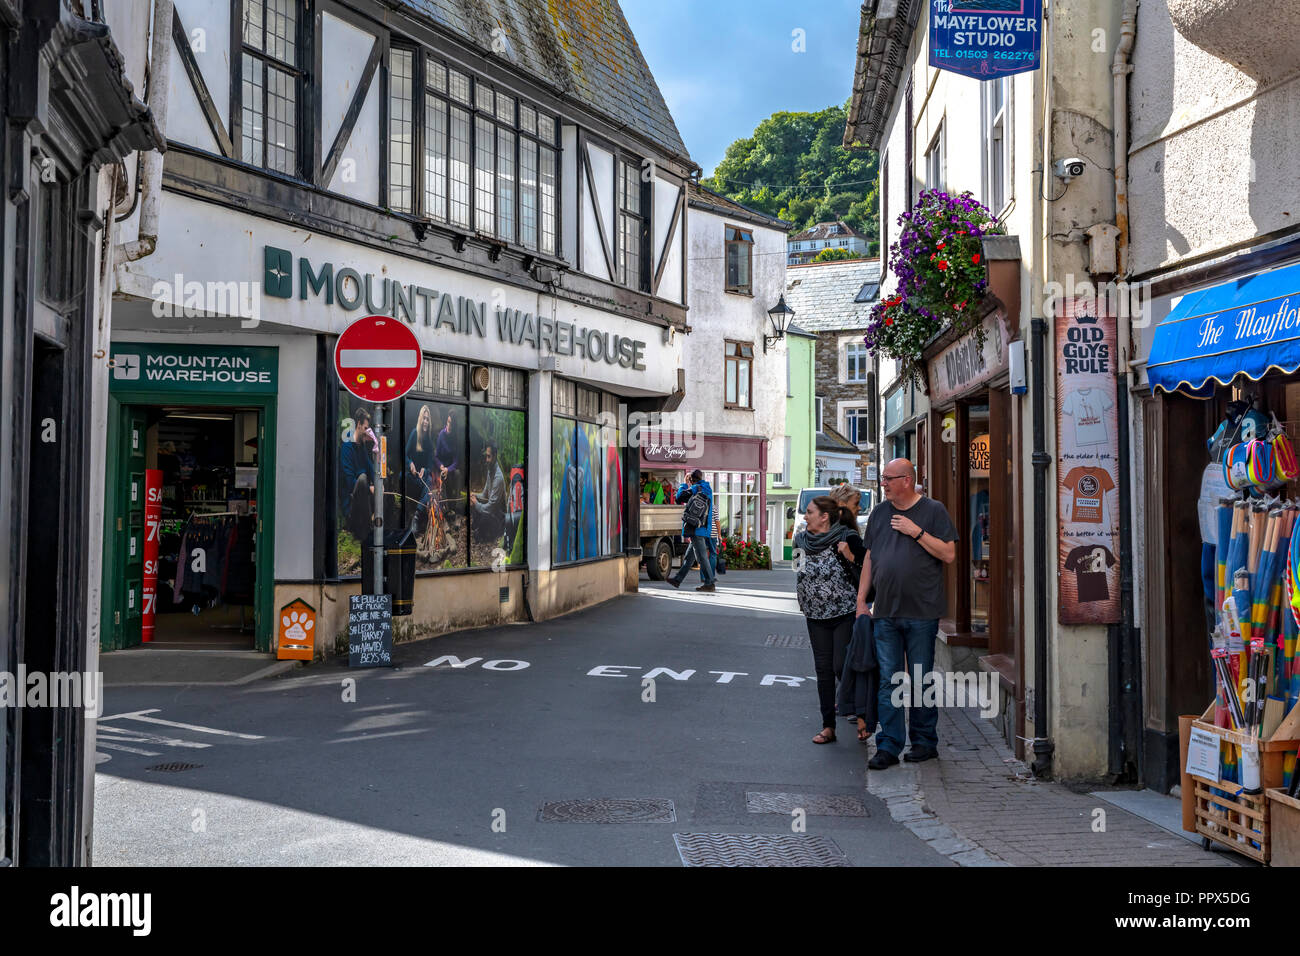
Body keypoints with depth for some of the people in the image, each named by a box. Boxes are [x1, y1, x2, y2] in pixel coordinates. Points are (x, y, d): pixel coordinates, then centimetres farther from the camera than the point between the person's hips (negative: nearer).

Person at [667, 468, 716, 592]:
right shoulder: (708, 490, 16)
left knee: (701, 556, -8)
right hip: (704, 529, 9)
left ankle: (709, 583, -10)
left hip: (696, 529, -9)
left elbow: (679, 497, -11)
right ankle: (677, 579, 25)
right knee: (689, 557, 15)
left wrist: (683, 485, 6)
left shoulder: (696, 488, -10)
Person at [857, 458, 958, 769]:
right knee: (888, 680, 2)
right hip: (885, 613, 4)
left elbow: (949, 554, -7)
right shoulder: (879, 513, 13)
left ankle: (924, 741, 18)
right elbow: (870, 557, 17)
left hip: (921, 614, -4)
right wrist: (861, 599, 13)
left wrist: (917, 532, -14)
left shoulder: (933, 511, -1)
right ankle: (889, 746, 6)